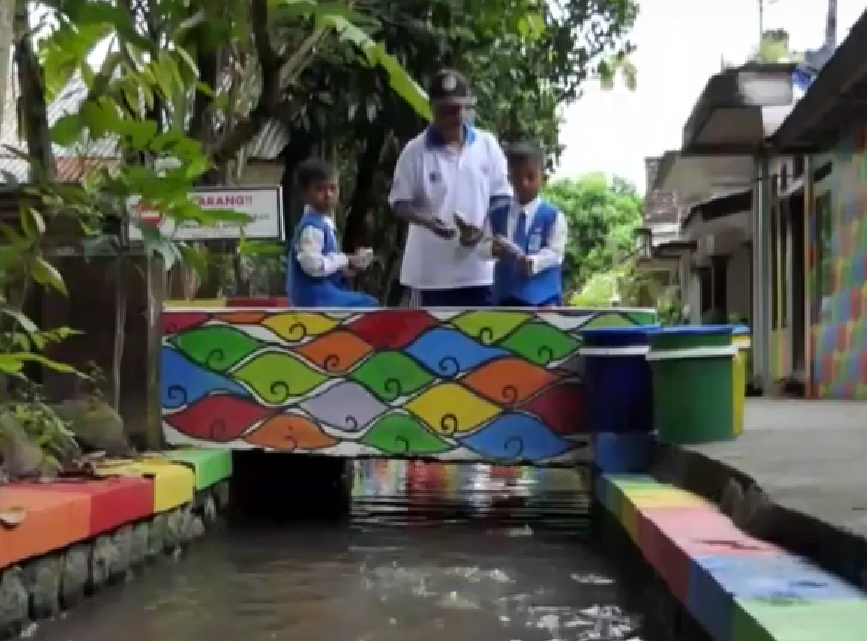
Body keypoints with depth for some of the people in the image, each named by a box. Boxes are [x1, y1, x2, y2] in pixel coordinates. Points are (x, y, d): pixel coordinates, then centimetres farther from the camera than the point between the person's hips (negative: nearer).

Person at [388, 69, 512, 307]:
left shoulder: (487, 145, 1)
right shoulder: (415, 150, -5)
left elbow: (502, 196, 5)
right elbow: (399, 203, -3)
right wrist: (428, 221, -22)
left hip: (480, 266, 2)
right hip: (433, 269, -2)